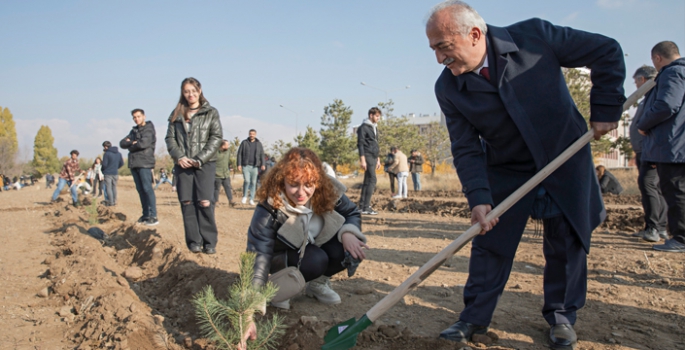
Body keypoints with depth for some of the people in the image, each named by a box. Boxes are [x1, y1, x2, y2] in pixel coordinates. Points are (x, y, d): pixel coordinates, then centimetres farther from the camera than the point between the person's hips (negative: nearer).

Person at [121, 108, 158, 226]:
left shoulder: (149, 129, -2)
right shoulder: (134, 130, 21)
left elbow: (144, 143, -17)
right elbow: (122, 143, 11)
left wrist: (130, 145, 0)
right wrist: (132, 143, -8)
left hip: (144, 163, -7)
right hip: (134, 163, 7)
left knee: (147, 189, -10)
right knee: (140, 190, 8)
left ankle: (153, 216, -10)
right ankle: (146, 214, 13)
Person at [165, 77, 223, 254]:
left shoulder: (211, 112, 6)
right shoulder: (176, 114, 14)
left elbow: (217, 137, -1)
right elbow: (170, 138, 10)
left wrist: (200, 159, -10)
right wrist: (179, 156, -8)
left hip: (205, 164, -3)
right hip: (183, 164, 3)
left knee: (204, 202, -11)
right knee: (187, 203, 0)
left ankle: (209, 242, -3)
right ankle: (194, 241, 7)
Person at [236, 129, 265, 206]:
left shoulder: (259, 144, 9)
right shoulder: (244, 142, 4)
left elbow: (262, 155, 7)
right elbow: (239, 154, 3)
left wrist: (262, 164, -6)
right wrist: (239, 164, -5)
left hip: (255, 166, 2)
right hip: (245, 166, -2)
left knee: (253, 182, 3)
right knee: (246, 181, -15)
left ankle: (251, 199, 10)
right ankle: (244, 196, 6)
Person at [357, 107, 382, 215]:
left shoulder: (374, 128, 20)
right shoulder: (363, 127, -7)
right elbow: (360, 144, -13)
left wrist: (378, 159, 22)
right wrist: (362, 159, -19)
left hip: (374, 157, 9)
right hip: (368, 156, -9)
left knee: (367, 181, 9)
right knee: (372, 180, -13)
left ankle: (362, 205, 13)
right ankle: (366, 207, -12)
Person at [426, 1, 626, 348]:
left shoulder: (534, 35, -22)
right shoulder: (448, 89, -16)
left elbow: (607, 51, -12)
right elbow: (466, 149, -14)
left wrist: (605, 109, -14)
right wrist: (478, 197, -26)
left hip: (565, 157, -1)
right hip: (507, 169, 1)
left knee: (567, 241, 6)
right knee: (489, 239, 0)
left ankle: (561, 315, 23)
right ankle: (475, 316, 14)